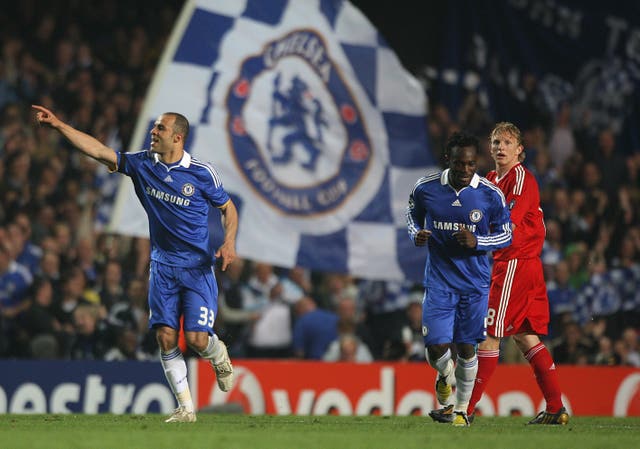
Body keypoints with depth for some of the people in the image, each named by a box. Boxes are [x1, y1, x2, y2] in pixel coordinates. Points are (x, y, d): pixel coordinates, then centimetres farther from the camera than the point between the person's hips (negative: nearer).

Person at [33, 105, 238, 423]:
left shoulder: (201, 173, -8)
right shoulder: (143, 164, 0)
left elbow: (228, 208, 3)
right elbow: (98, 151, -2)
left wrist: (229, 243, -13)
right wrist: (59, 125, -9)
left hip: (197, 268, -3)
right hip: (162, 265, 3)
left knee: (197, 339, -12)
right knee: (166, 337, -7)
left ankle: (219, 355, 26)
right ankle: (185, 408, 2)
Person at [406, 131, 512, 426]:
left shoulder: (491, 195, -9)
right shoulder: (426, 188, -7)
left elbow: (506, 235, 1)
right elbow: (413, 214, 14)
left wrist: (476, 242, -18)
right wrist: (416, 234, -9)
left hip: (474, 283, 0)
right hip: (438, 282, 0)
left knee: (466, 348, 2)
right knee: (436, 348, -9)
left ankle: (461, 409, 23)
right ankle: (445, 376, 27)